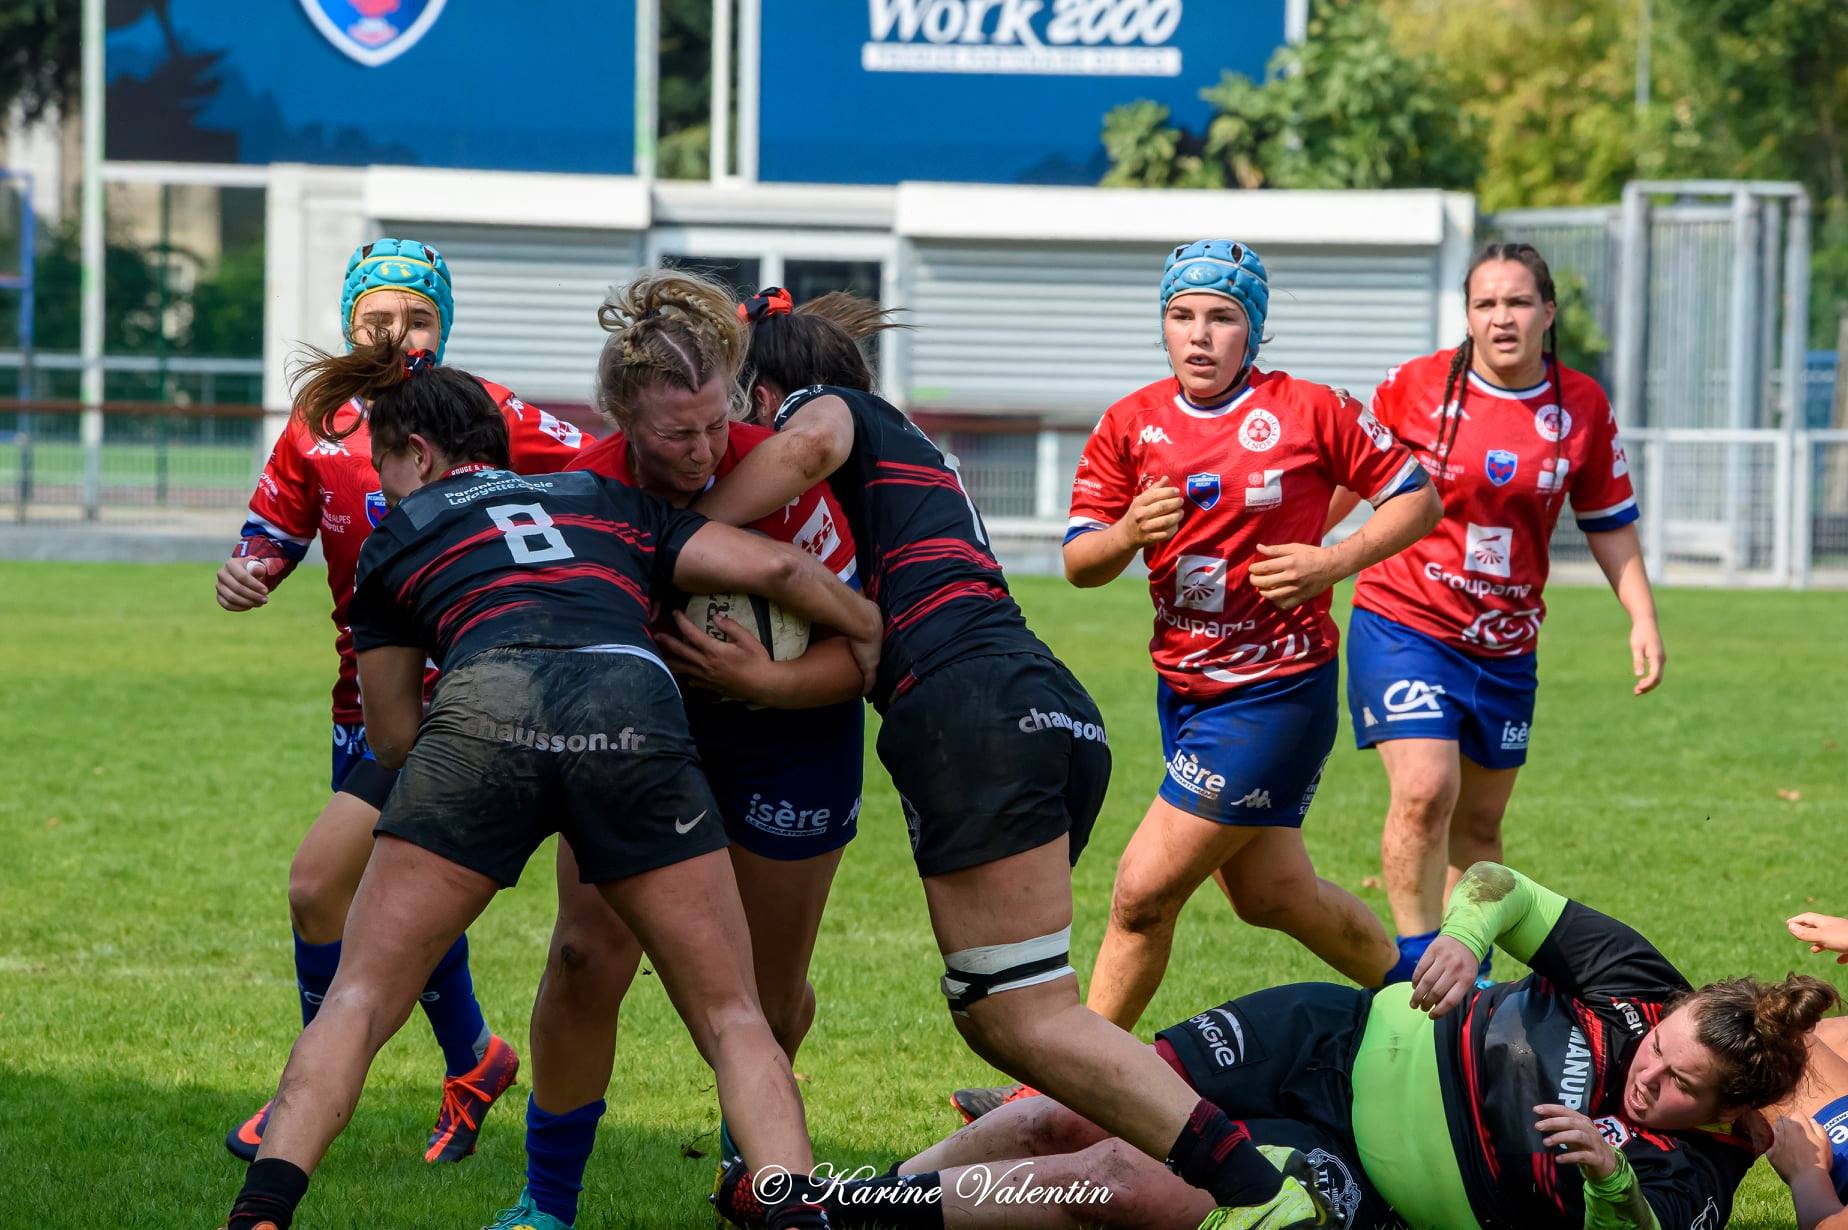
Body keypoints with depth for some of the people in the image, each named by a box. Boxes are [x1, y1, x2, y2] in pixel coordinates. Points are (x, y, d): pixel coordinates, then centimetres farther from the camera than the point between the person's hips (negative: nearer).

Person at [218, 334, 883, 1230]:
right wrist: (873, 634, 39)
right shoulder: (610, 505, 34)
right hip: (634, 708, 1)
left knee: (357, 1000, 9)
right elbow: (773, 566, 23)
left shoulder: (394, 542, 30)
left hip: (485, 714, -1)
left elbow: (393, 738, 33)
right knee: (733, 1020, 9)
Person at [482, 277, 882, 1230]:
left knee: (768, 995, 7)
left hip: (784, 733, -1)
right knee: (587, 954, -11)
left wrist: (763, 680, -38)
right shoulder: (588, 484, -22)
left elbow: (861, 645, -23)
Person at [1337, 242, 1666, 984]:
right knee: (1426, 791, -20)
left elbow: (1608, 522, 10)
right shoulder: (1415, 387, -8)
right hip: (1405, 625, -4)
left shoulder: (1582, 407, 0)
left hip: (1505, 644, 4)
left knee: (1480, 820, 12)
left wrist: (1642, 617, 1)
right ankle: (1415, 968, -11)